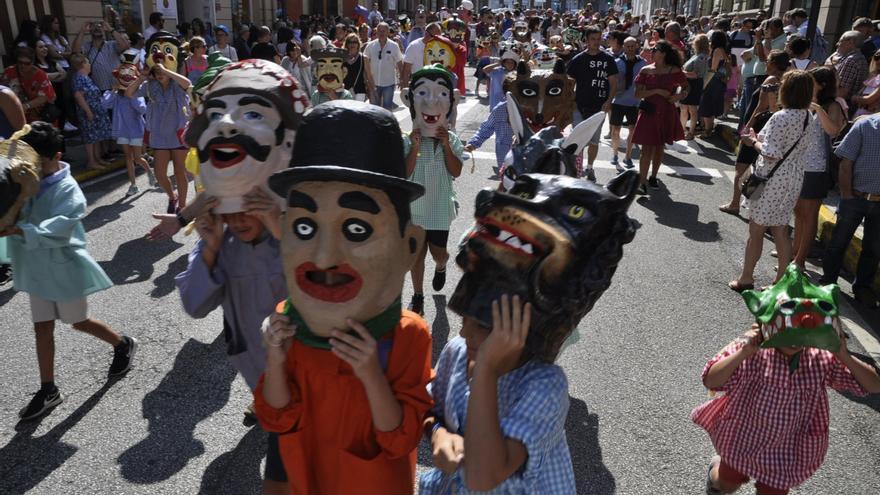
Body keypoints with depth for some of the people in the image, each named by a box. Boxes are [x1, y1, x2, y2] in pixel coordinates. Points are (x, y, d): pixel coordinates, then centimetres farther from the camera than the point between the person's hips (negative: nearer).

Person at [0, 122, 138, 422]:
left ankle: (124, 345, 37)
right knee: (42, 327, 12)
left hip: (64, 267, -6)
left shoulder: (67, 189, -20)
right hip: (37, 269, 7)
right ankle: (48, 390, 24)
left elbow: (59, 229, -33)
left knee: (78, 322, 11)